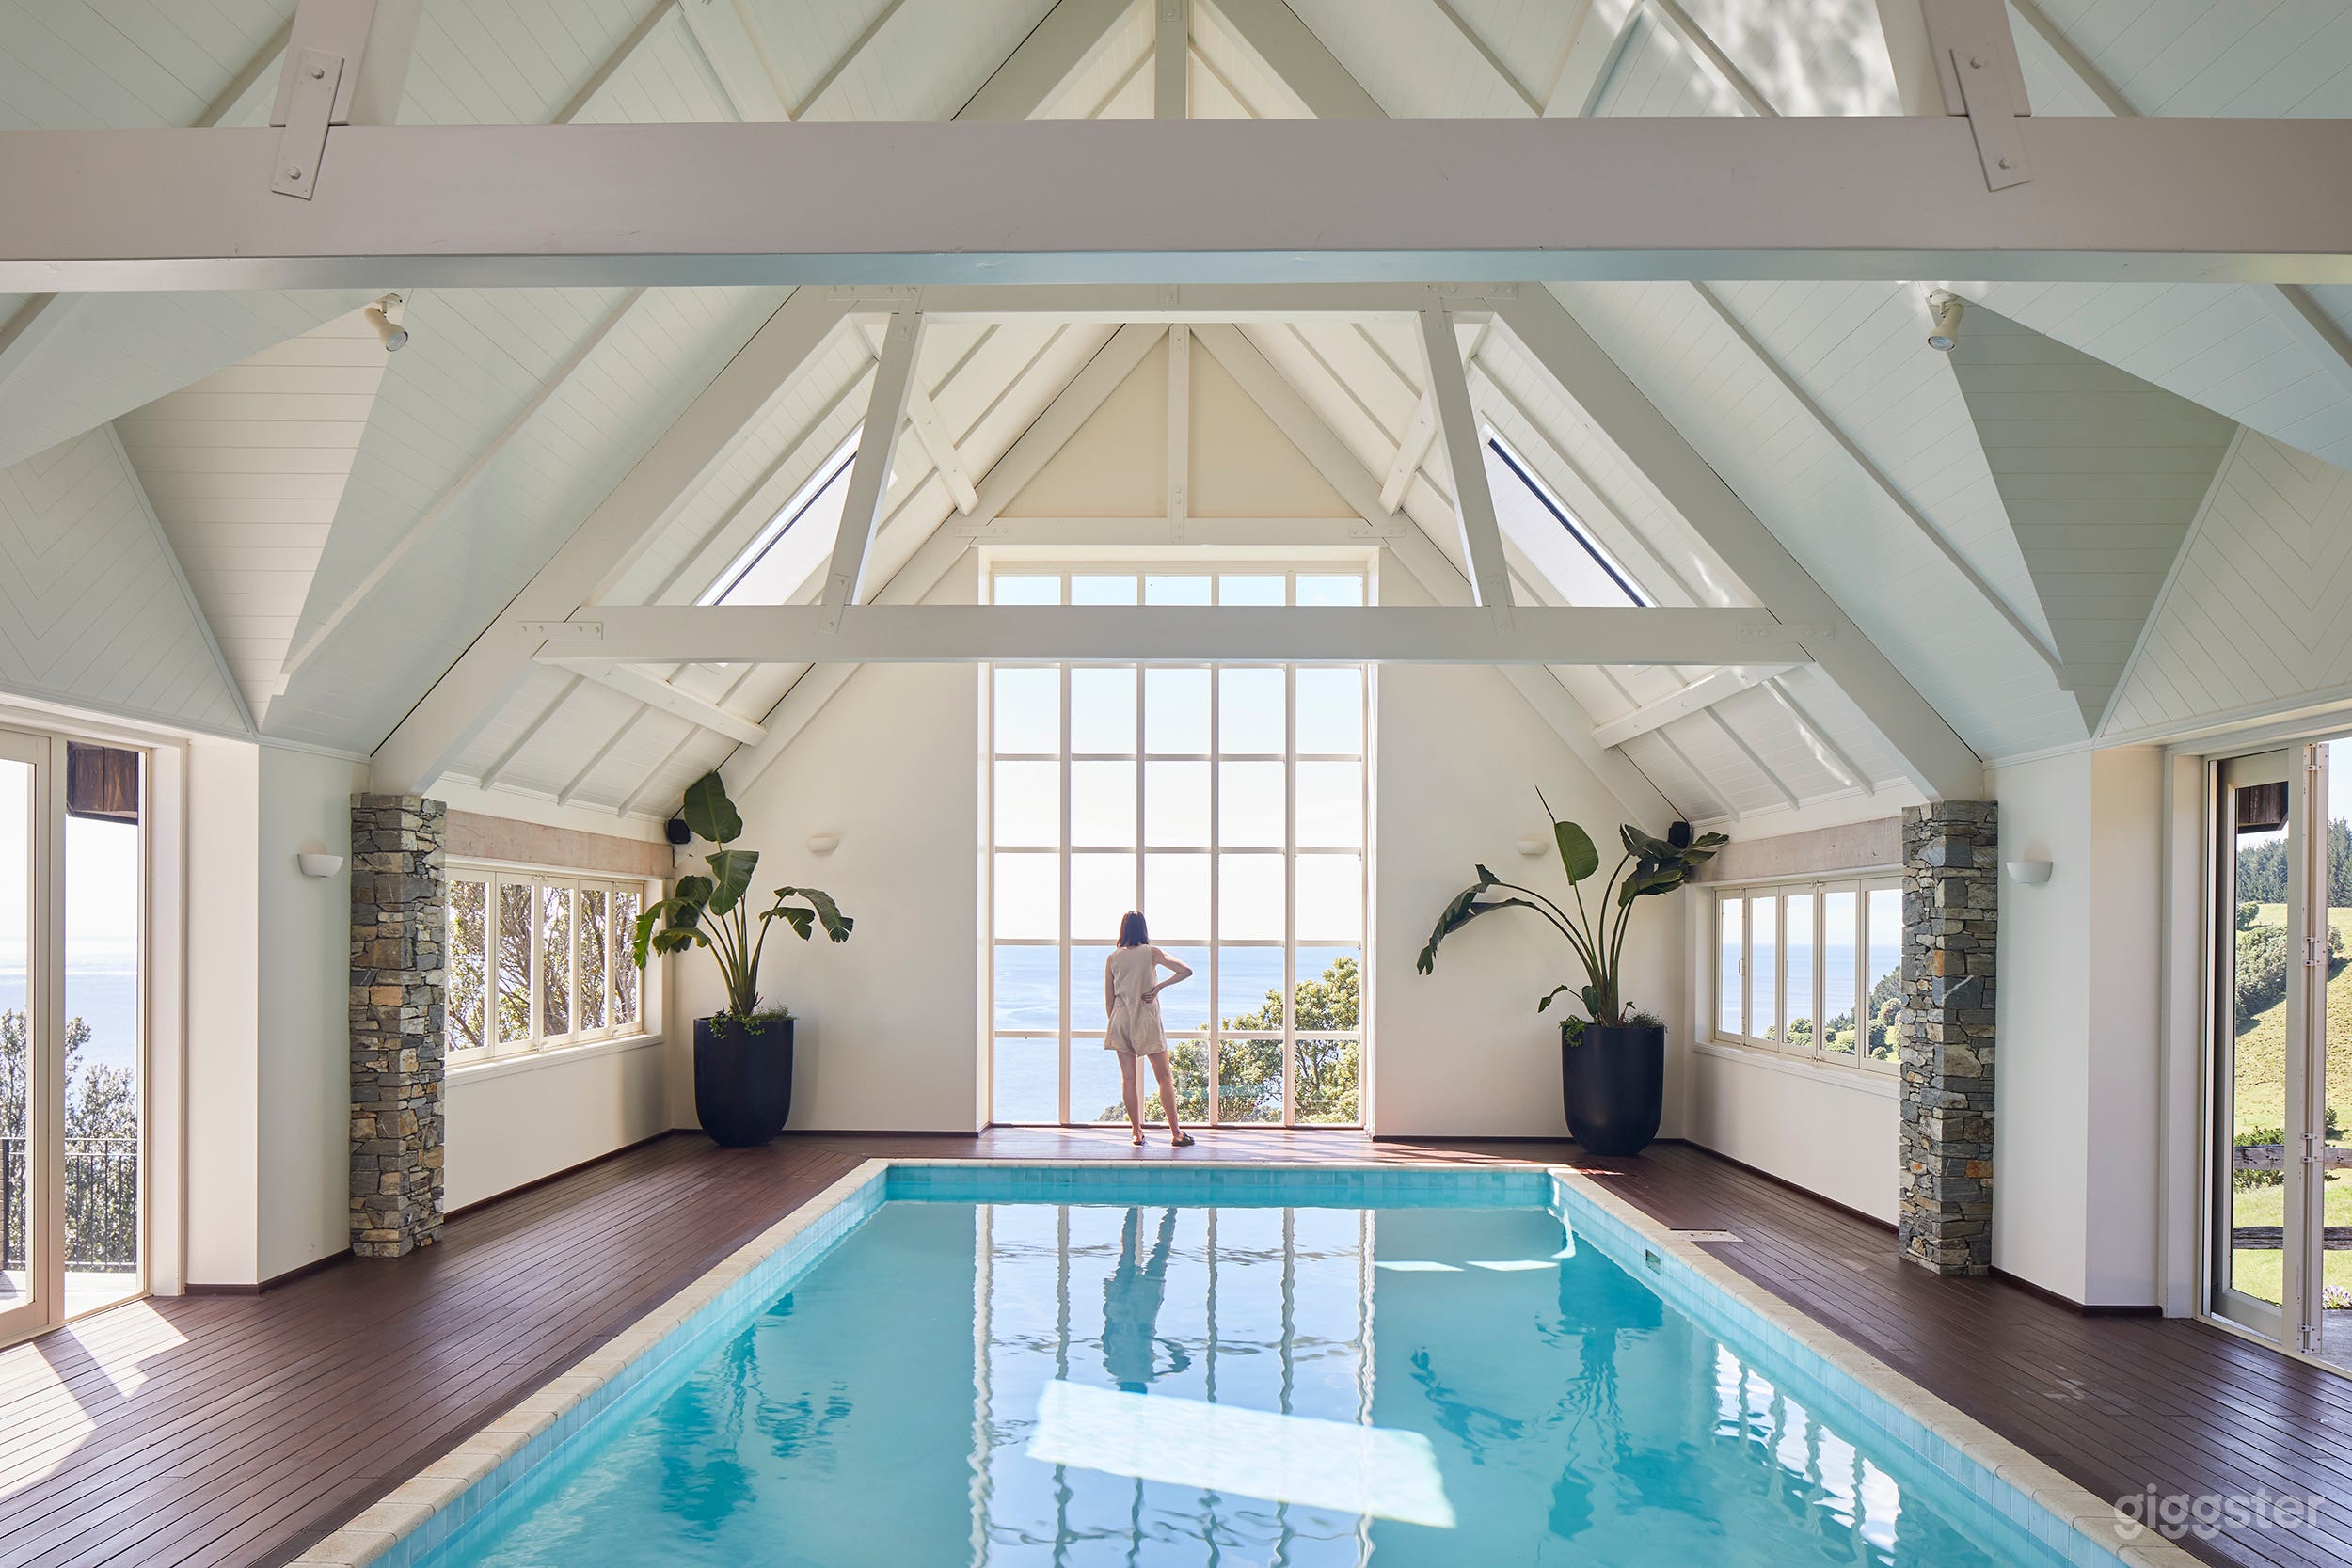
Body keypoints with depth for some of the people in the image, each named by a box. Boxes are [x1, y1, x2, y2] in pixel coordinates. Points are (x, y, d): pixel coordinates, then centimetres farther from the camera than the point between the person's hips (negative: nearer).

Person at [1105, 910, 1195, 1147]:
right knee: (1164, 1077, 2)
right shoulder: (1152, 954, -1)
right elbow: (1186, 971, -5)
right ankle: (1175, 1132, -1)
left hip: (1120, 1020, 2)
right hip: (1147, 1021, -2)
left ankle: (1136, 1132, 6)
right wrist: (1159, 986, -1)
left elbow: (1108, 1000, 6)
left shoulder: (1112, 958, 4)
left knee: (1128, 1078, 6)